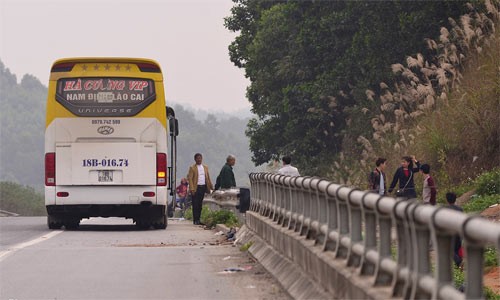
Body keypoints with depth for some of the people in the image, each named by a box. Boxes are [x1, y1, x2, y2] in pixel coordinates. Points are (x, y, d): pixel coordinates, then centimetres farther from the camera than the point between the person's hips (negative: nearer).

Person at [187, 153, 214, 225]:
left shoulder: (205, 167, 14)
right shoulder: (192, 168, -1)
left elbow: (208, 178, 17)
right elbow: (190, 179, -6)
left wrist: (211, 187, 10)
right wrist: (192, 189, -16)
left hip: (203, 187, 5)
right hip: (196, 188, -5)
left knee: (200, 205, 8)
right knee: (195, 205, -4)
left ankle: (198, 219, 11)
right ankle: (195, 220, -3)